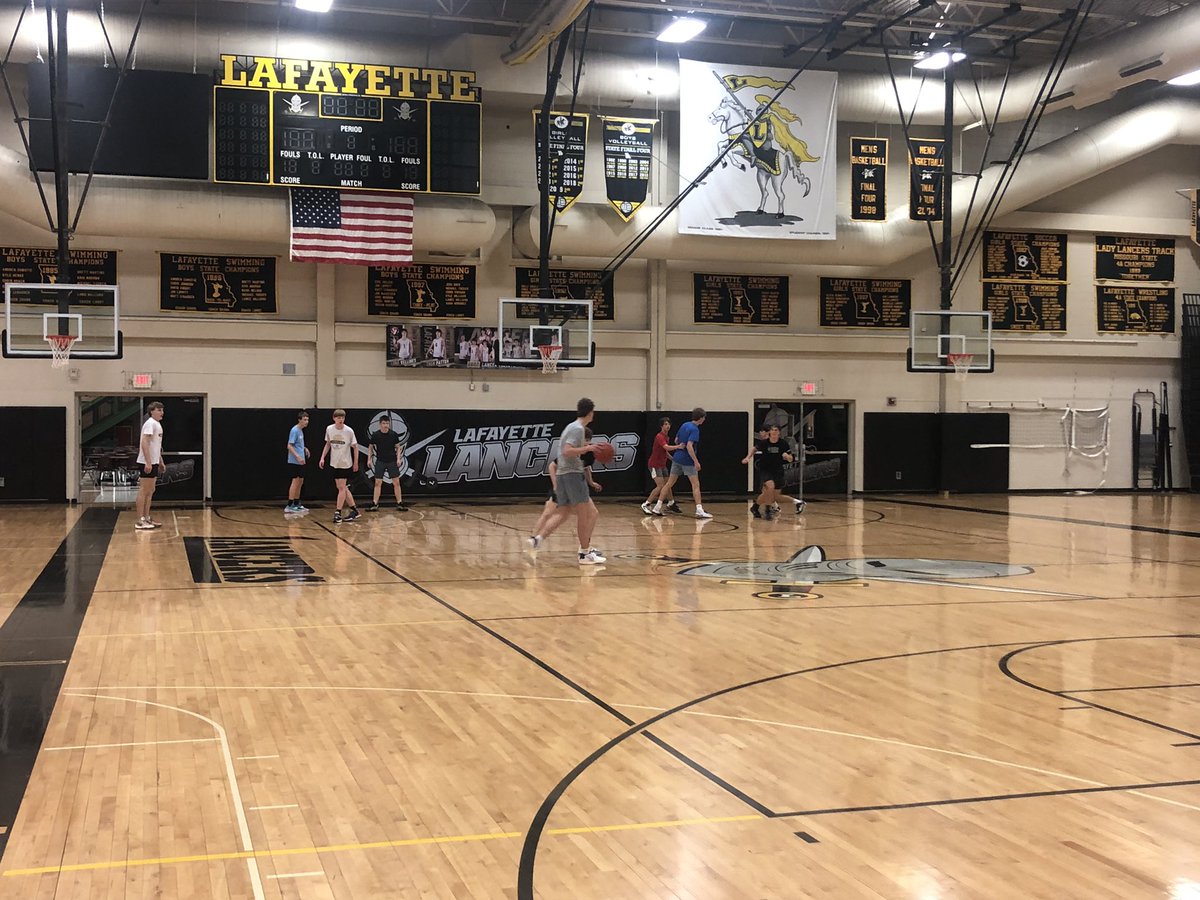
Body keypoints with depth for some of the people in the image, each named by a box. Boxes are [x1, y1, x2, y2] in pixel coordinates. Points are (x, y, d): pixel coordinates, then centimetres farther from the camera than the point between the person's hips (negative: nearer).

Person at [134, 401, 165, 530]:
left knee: (150, 491, 13)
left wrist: (161, 462, 25)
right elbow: (144, 443, -21)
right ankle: (140, 521, -4)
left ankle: (146, 518, 19)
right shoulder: (150, 423, -13)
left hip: (154, 462, 10)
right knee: (143, 491, -7)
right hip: (147, 462, -10)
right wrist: (148, 462, -26)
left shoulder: (158, 424, 17)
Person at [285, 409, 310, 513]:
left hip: (300, 462, 9)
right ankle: (289, 506, -8)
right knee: (295, 481, -9)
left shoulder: (300, 430, 15)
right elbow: (289, 446, -19)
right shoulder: (294, 430, -13)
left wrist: (304, 448, 15)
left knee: (300, 482, 13)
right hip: (294, 461, -9)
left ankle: (296, 504, 20)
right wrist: (298, 456, -26)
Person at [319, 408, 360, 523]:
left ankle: (338, 512, -4)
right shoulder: (329, 429, -1)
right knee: (343, 488, 9)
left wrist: (356, 463, -1)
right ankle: (354, 510, 19)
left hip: (345, 463, -5)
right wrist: (322, 457, 6)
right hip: (334, 463, 5)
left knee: (341, 487, -8)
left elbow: (355, 447, -3)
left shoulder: (349, 431, -12)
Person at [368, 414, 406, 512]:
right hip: (380, 461, 0)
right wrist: (369, 459, -2)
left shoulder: (394, 434, -4)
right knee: (378, 483, 0)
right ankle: (375, 504, 5)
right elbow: (370, 447, 7)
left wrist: (398, 458, -4)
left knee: (396, 482, 1)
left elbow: (398, 447, 5)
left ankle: (399, 503, 8)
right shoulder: (375, 435, -4)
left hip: (392, 461, 0)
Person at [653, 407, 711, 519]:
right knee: (696, 485, -4)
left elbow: (676, 440, 18)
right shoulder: (694, 429, -15)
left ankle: (657, 507, 13)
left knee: (669, 483, 12)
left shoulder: (684, 425, 9)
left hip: (677, 458, 7)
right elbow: (689, 446, -24)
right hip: (688, 461, -7)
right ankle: (699, 511, -10)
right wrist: (696, 461, -24)